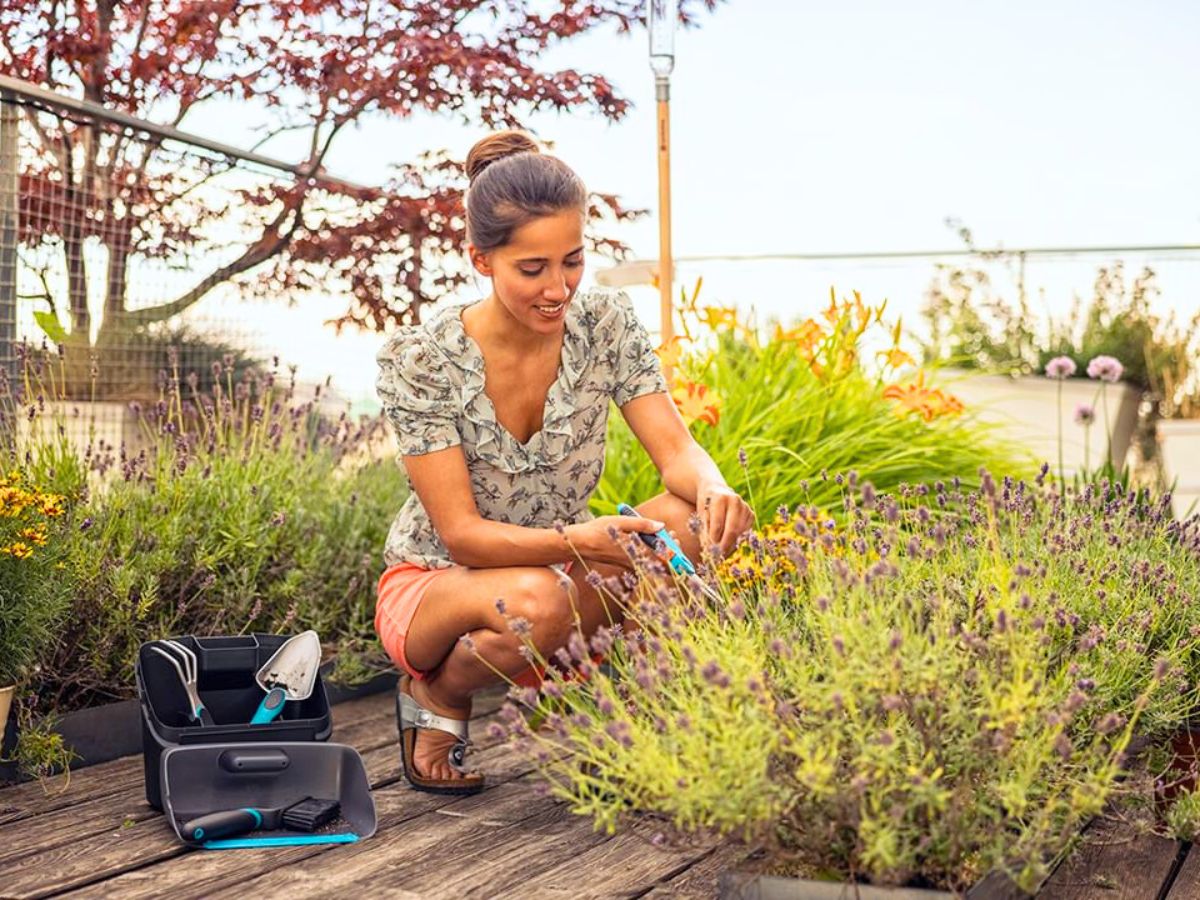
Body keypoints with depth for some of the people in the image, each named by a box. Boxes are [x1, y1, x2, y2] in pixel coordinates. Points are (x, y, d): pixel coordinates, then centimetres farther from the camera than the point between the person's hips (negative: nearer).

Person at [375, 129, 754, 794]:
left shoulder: (605, 326, -11)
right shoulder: (419, 359, -22)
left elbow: (677, 452, -16)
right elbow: (461, 534, -24)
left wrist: (711, 487, -40)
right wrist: (574, 542, -41)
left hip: (561, 573, 4)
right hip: (433, 585, -3)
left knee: (701, 517, -25)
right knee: (535, 602, -40)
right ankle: (436, 695, -5)